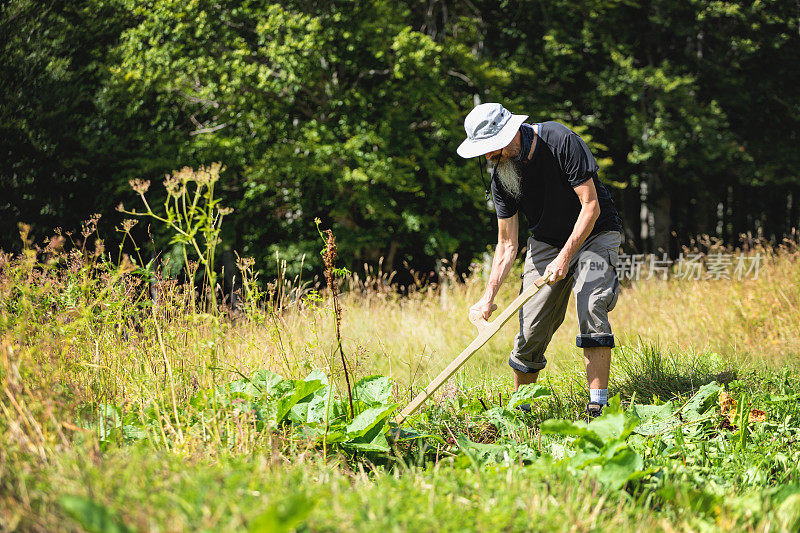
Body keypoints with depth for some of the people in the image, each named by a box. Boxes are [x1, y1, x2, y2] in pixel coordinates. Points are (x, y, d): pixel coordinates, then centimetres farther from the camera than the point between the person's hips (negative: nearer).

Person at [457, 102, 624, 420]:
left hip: (594, 234, -4)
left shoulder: (560, 142, -24)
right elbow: (507, 243, -4)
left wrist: (565, 257, -26)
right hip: (546, 242, 4)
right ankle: (518, 410, 14)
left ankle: (597, 406, -23)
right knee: (531, 329, -5)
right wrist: (489, 295, -15)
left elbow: (590, 206, -21)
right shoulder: (500, 179, -9)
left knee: (591, 308, -25)